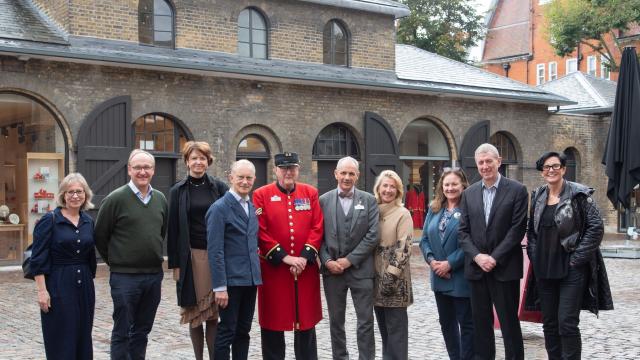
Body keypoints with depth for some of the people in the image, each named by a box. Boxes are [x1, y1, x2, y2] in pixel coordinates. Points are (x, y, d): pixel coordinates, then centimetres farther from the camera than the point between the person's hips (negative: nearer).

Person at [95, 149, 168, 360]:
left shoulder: (160, 199, 6)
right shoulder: (116, 199, -9)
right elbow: (100, 236, -3)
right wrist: (115, 261, 5)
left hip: (154, 275, 5)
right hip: (125, 276, -5)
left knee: (142, 330, 14)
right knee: (122, 332, 2)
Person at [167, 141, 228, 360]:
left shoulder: (219, 187, 4)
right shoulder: (178, 191, 4)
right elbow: (173, 229, 3)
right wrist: (175, 263, -1)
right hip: (191, 257, 0)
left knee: (213, 313, 0)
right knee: (195, 313, 5)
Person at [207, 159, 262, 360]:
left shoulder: (252, 207, 13)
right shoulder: (219, 208, -10)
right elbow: (215, 251, -14)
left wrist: (256, 272, 10)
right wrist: (220, 287, -18)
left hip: (250, 279, 7)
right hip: (231, 281, -7)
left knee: (243, 331, 13)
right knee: (227, 332, 0)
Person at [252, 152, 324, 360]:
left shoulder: (311, 193, 7)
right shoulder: (261, 195, -1)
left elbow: (317, 228, 1)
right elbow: (260, 232, -8)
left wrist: (304, 258, -11)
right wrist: (285, 258, -14)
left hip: (306, 269, 2)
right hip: (273, 269, -2)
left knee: (306, 319, 10)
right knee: (273, 320, 4)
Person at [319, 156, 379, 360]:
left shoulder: (369, 200, 2)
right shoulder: (324, 200, 5)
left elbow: (373, 235, -5)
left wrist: (349, 260, -11)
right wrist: (327, 261, -11)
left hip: (360, 269, -1)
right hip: (332, 269, 1)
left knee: (366, 321, 1)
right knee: (336, 321, 11)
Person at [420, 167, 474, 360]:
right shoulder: (434, 209, 9)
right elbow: (425, 239, 9)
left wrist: (450, 263, -18)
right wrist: (432, 260, -7)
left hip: (461, 277, -7)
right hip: (439, 277, 7)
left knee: (466, 323, 1)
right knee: (446, 322, 15)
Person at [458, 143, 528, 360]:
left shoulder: (517, 190, -3)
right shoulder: (469, 193, 9)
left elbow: (518, 229, -9)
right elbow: (463, 231, 6)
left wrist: (494, 258, -13)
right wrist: (477, 256, -10)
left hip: (505, 268, -4)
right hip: (477, 268, 4)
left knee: (509, 323, 2)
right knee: (480, 323, 9)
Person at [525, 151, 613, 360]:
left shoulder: (579, 194, -7)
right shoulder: (537, 197, 10)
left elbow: (596, 227, -10)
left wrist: (578, 258, -12)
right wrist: (533, 255, 6)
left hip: (571, 269, -5)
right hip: (544, 270, 5)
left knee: (567, 323, -9)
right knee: (549, 323, 10)